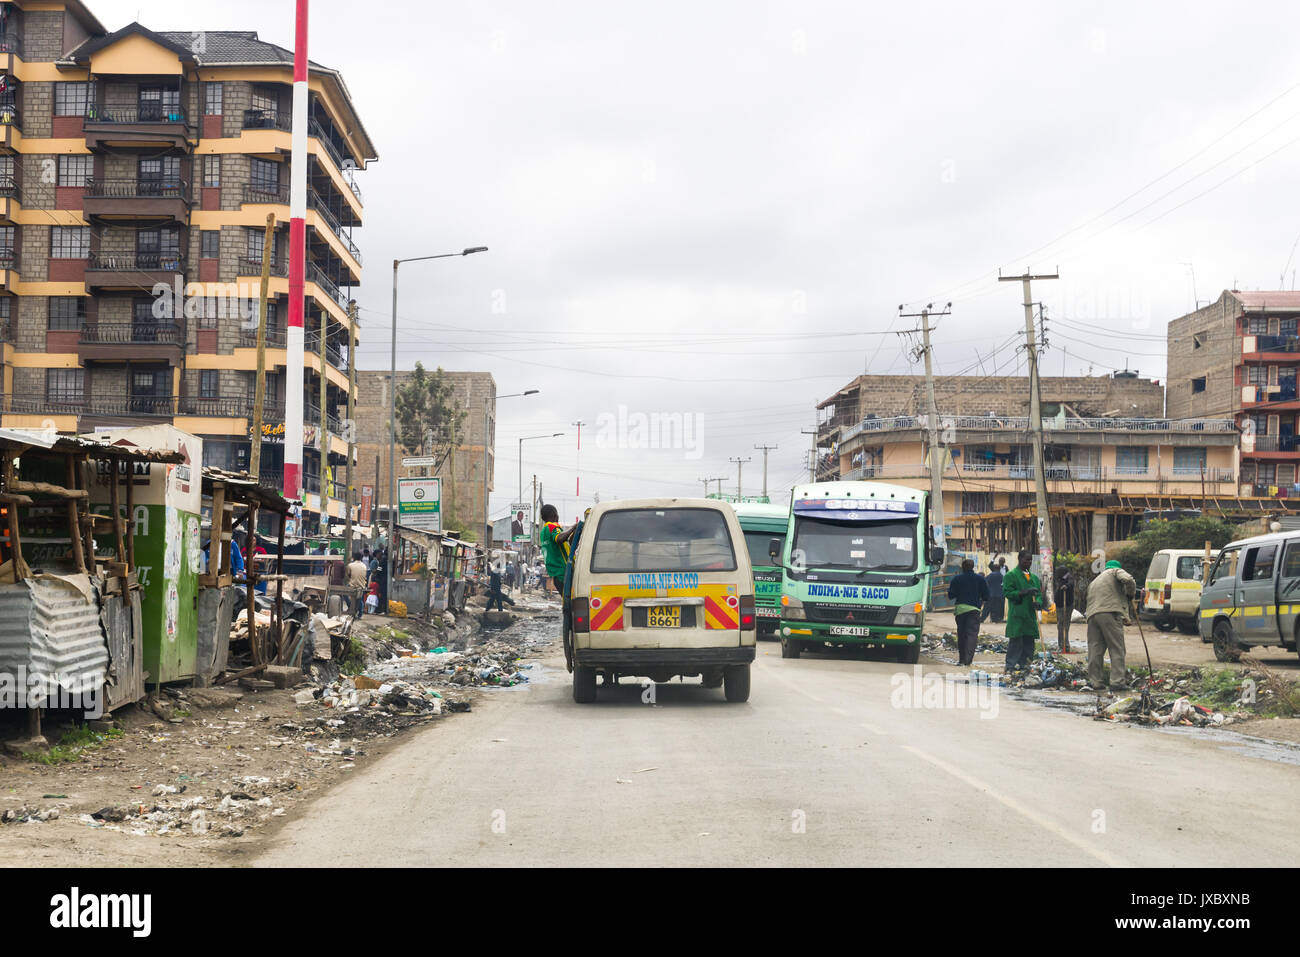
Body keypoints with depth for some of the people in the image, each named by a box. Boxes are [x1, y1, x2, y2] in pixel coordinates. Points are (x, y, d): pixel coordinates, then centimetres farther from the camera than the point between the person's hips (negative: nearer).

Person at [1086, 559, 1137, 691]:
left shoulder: (1093, 582, 36)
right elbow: (1127, 579, -7)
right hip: (1110, 613, -6)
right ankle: (1118, 681, -7)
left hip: (1092, 615, 6)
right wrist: (1131, 595, 13)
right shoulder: (1116, 571, 16)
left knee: (1095, 650, 6)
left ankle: (1095, 682, 6)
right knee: (1117, 649, -3)